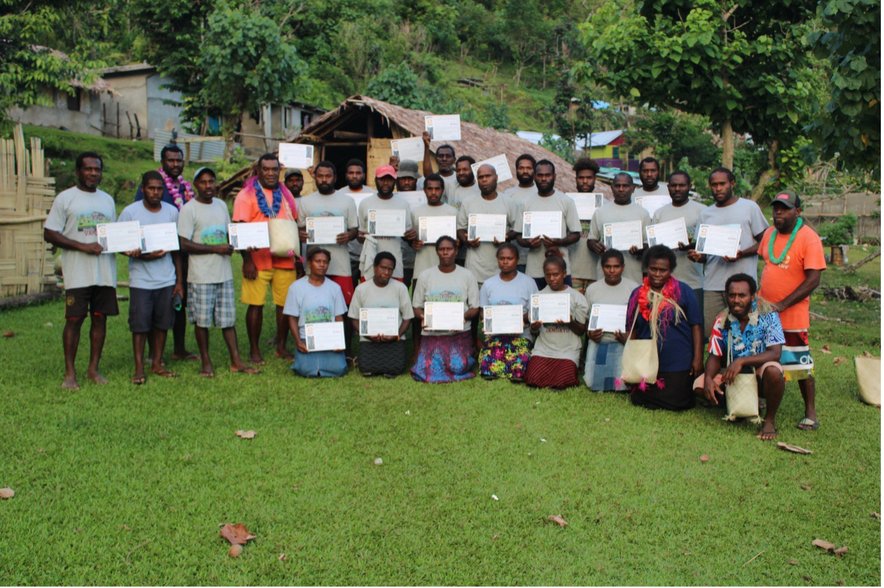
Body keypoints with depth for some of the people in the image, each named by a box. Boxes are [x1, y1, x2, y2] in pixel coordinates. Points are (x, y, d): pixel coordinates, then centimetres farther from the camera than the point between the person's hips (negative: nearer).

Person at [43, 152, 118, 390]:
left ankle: (93, 368, 16)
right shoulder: (65, 198, -1)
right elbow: (49, 234, -5)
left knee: (100, 318, 6)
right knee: (74, 319, -3)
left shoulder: (108, 199, 14)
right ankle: (70, 372, 6)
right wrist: (84, 247, -15)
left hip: (105, 271, 4)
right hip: (77, 272, -4)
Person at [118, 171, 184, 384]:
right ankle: (139, 368, 10)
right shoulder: (130, 212, -4)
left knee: (162, 323, 9)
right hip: (141, 281, -3)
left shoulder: (172, 211, 6)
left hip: (167, 280, 3)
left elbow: (177, 248, 10)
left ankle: (157, 364, 20)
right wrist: (141, 255, -20)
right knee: (140, 325, 0)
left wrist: (179, 281, 8)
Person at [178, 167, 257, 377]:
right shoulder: (189, 209, -7)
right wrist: (215, 248, -17)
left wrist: (233, 244, -3)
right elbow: (185, 244, -12)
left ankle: (236, 361, 13)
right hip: (201, 276, -5)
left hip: (224, 273, 5)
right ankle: (206, 362, 17)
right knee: (202, 320, 4)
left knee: (228, 319, 8)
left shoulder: (221, 205, 11)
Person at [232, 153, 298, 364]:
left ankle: (281, 347, 20)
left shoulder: (285, 194, 14)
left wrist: (297, 254, 13)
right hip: (258, 261, -4)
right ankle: (254, 350, 14)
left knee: (285, 304, 6)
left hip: (284, 260, 4)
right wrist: (247, 261, -13)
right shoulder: (247, 195, -2)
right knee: (256, 305, 1)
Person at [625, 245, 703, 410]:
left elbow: (696, 326, -5)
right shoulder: (637, 294, 4)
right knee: (639, 400, 4)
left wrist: (697, 359, -9)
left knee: (676, 403, -4)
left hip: (679, 365, -3)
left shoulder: (684, 292, -6)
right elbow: (632, 330, 10)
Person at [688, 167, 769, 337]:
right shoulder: (705, 214, 15)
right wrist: (697, 256, -7)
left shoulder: (749, 207, 4)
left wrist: (742, 254, -14)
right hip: (712, 285, 3)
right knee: (710, 333, -1)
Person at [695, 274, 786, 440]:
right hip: (733, 375, 4)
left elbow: (775, 353, -24)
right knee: (700, 385, -17)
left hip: (760, 375, -4)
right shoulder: (722, 321, -7)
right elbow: (714, 356, -3)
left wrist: (741, 361, -36)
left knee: (773, 371, -38)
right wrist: (708, 378, -24)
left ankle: (770, 419, -12)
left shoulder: (767, 316, -16)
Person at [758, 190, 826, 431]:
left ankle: (811, 413, 14)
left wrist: (782, 305, -21)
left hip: (792, 316, -6)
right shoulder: (770, 233, 6)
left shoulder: (809, 238, -13)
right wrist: (757, 296, 5)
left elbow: (813, 280, -17)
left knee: (800, 365, 2)